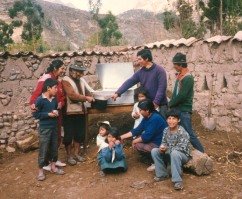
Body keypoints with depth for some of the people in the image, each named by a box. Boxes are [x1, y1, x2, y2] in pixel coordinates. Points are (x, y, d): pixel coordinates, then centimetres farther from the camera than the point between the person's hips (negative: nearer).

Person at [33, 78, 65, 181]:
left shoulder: (54, 99, 3)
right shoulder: (40, 100, -16)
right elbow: (35, 114, -14)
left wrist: (56, 113, -5)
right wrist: (48, 114, -19)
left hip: (54, 127, 6)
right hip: (44, 128, -6)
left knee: (54, 148, 15)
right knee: (43, 149, 1)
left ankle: (53, 166, 30)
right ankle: (40, 170, 14)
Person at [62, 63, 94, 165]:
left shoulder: (80, 80, 15)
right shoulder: (66, 80, -11)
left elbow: (85, 92, 20)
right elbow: (72, 95, -23)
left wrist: (89, 97, -1)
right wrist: (86, 98, -19)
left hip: (80, 111, 8)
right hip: (70, 113, -7)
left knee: (80, 134, 14)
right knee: (69, 135, 3)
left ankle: (76, 154, 28)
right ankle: (69, 156, 16)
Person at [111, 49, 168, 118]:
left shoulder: (159, 70, -10)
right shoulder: (140, 72, 6)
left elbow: (162, 88, -15)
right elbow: (129, 82, 2)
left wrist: (156, 102, -20)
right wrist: (118, 93, -6)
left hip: (160, 105, -5)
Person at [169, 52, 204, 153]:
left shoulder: (188, 78, -17)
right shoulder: (180, 76, 11)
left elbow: (181, 96, -22)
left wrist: (170, 104, -11)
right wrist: (171, 104, 4)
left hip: (184, 110, -9)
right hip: (177, 109, 9)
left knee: (189, 133, -5)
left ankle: (201, 153, 6)